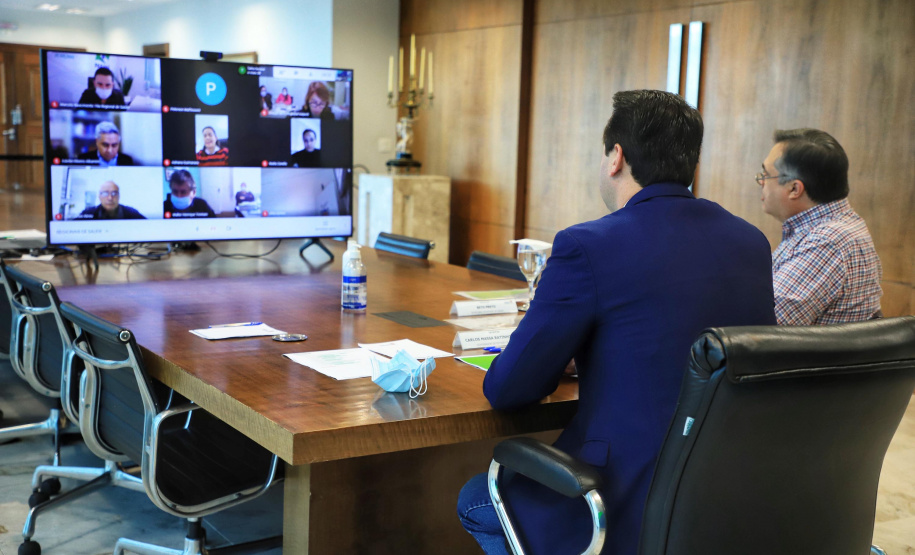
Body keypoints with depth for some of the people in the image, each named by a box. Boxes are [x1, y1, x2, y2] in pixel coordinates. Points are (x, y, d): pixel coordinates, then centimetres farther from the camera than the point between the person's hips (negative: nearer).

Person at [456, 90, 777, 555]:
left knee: (475, 500, 21)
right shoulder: (752, 243, 2)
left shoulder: (588, 246, -19)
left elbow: (505, 390, -10)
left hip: (633, 517, -7)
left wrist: (559, 357, 12)